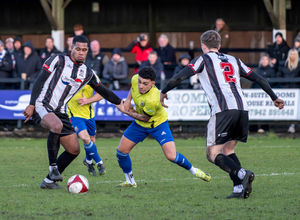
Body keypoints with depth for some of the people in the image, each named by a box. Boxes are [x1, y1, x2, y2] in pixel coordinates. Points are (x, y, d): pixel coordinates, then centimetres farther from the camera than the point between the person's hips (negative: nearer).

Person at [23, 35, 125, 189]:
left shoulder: (87, 73, 12)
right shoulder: (58, 60, -4)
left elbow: (102, 90, 27)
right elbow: (40, 81, -8)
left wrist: (120, 103, 30)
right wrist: (31, 105, -16)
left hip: (60, 112, 7)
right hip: (42, 106, -7)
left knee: (74, 150, 3)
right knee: (56, 125, -39)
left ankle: (49, 180, 17)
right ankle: (53, 167, -24)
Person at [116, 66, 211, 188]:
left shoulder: (153, 100, -40)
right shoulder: (135, 79, -21)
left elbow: (144, 118, -24)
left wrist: (126, 111, -13)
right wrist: (128, 100, -5)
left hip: (158, 124, -6)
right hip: (139, 124, 6)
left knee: (172, 156, -16)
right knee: (121, 151, 0)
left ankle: (193, 170, 13)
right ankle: (130, 181, 22)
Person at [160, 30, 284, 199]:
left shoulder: (204, 59, 12)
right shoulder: (233, 60, 26)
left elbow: (180, 77, 3)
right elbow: (259, 79, 28)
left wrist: (164, 92, 17)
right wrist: (274, 98, 39)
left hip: (222, 110, -6)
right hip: (242, 108, 6)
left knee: (213, 154, -3)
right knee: (228, 150, 17)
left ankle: (242, 174, -27)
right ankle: (239, 189, -1)